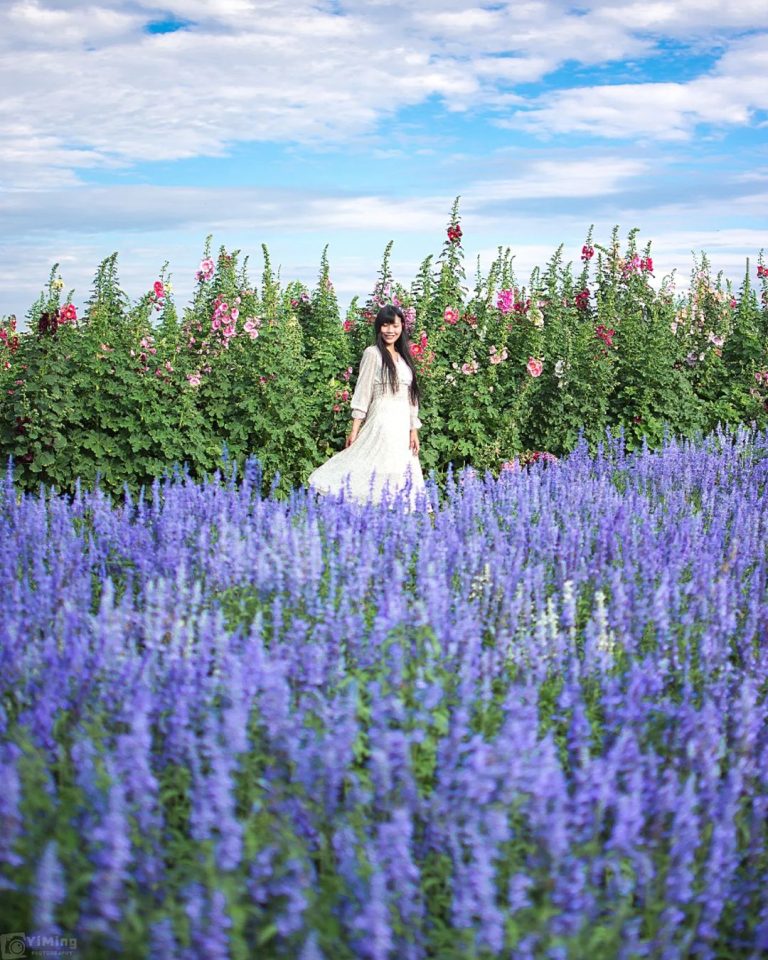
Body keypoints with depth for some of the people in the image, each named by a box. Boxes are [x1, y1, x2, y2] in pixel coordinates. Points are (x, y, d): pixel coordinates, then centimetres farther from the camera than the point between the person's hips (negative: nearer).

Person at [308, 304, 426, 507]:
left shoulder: (404, 358, 18)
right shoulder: (373, 353, 0)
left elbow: (411, 397, 17)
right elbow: (362, 391, -5)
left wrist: (414, 431, 9)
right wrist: (355, 429, -10)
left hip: (403, 426, 6)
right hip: (382, 421, -6)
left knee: (400, 474, 3)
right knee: (379, 473, -13)